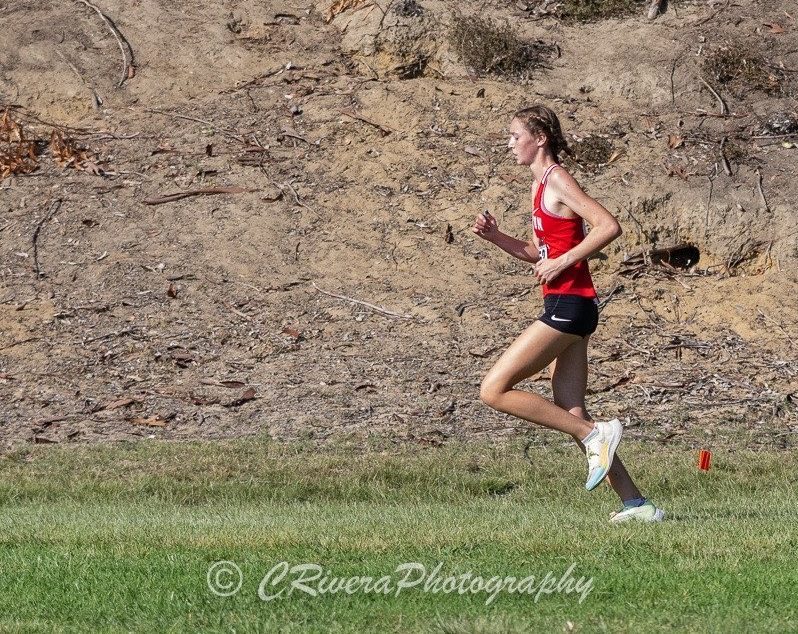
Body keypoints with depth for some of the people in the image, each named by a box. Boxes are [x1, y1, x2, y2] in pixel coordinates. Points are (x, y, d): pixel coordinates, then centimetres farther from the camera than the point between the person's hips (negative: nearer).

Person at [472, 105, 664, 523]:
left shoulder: (558, 180, -10)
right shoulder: (540, 185, 19)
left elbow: (609, 226, -20)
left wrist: (562, 262, -19)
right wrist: (494, 237, 12)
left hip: (569, 305, -10)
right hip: (565, 306, 10)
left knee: (493, 390, -11)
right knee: (571, 416, 6)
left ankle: (595, 436, -10)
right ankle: (635, 504, 5)